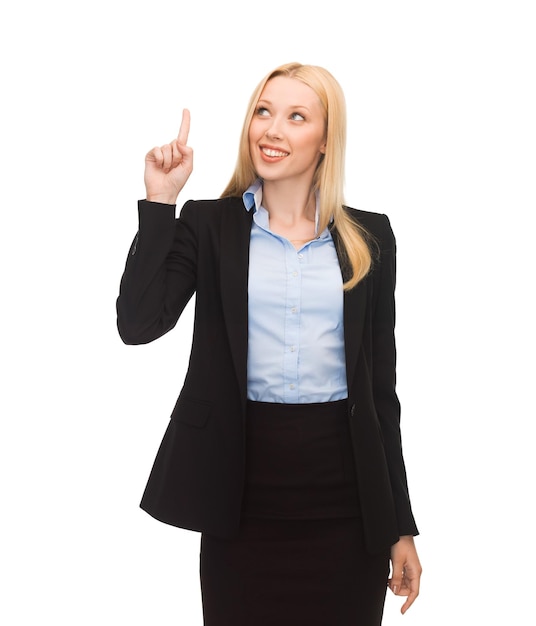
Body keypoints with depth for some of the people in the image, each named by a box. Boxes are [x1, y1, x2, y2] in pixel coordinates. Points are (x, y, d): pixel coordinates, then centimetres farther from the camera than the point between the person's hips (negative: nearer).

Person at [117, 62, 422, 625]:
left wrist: (400, 526, 6)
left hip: (346, 493, 1)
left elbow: (380, 385, 7)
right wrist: (159, 202, -14)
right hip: (244, 485, -1)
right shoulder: (208, 225, 2)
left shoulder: (368, 238, 5)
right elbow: (138, 324, -12)